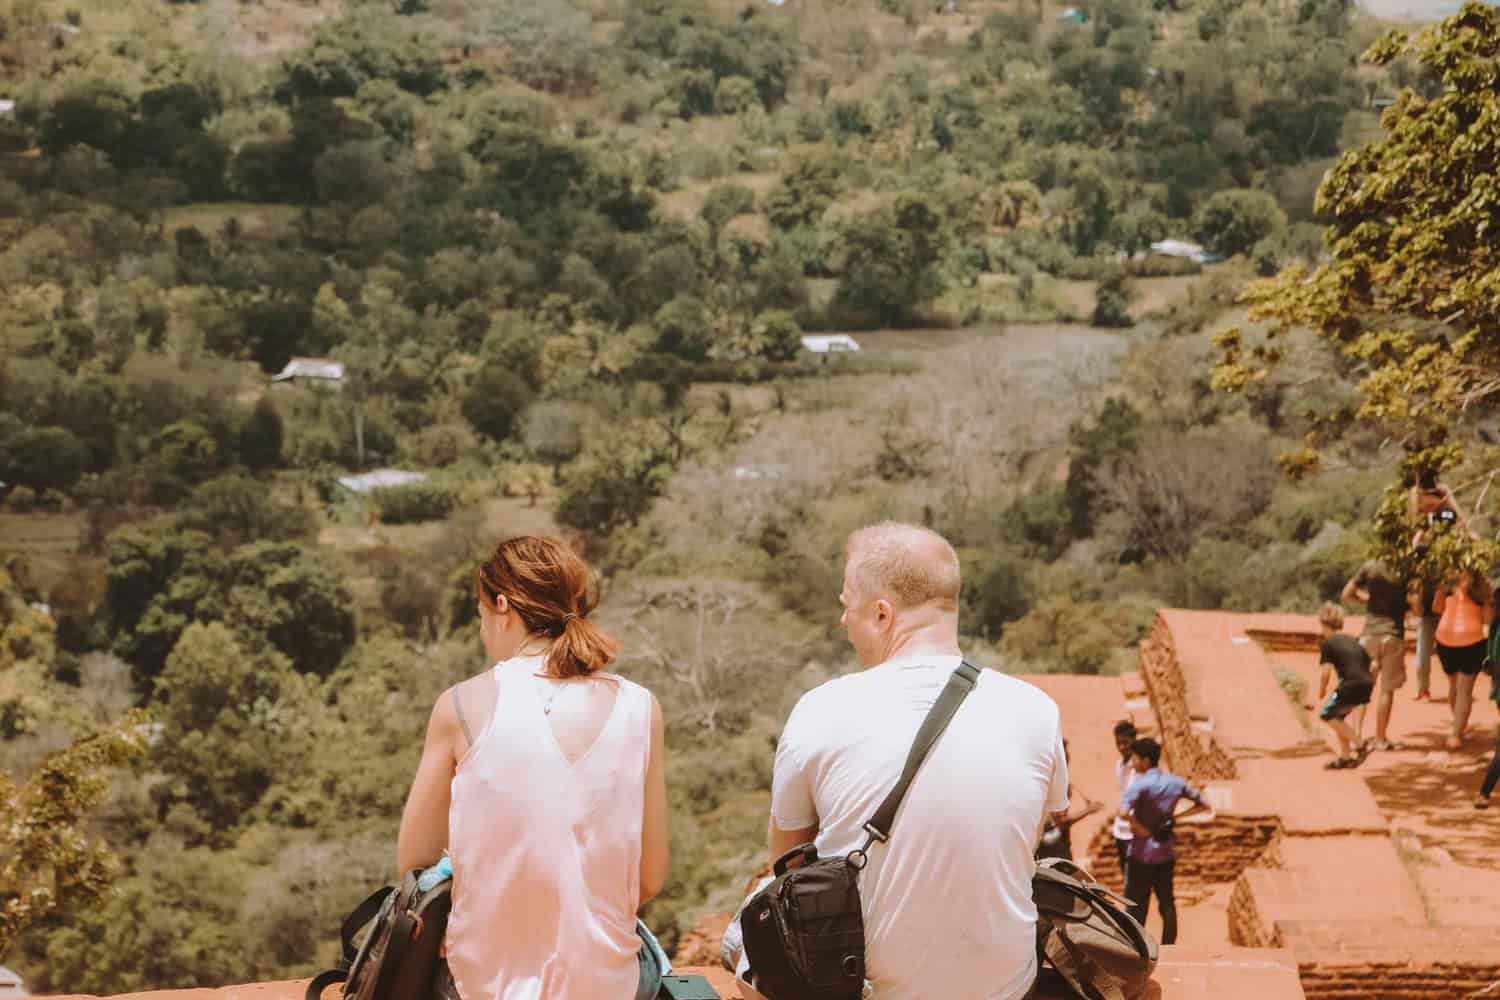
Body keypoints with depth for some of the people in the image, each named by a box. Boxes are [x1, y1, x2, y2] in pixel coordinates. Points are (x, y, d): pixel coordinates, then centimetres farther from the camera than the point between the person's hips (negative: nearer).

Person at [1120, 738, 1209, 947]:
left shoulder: (1140, 784, -15)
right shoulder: (1175, 783, 4)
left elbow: (1124, 811, -31)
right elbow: (1202, 805, 13)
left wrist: (1140, 829, -17)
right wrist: (1176, 817, 8)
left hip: (1142, 853, -5)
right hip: (1166, 853, 6)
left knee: (1137, 906, 1)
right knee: (1167, 903, 13)